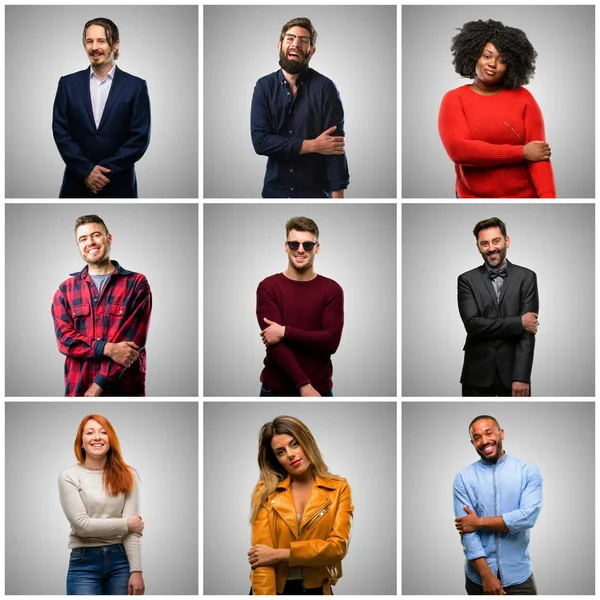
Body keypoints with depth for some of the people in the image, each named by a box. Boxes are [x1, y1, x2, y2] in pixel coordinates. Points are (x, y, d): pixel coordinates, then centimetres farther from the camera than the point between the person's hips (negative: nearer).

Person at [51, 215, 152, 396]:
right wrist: (107, 349, -18)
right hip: (78, 389, 2)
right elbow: (64, 338, -1)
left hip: (125, 389, -2)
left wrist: (98, 385, -15)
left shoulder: (137, 284, 2)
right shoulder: (66, 289, 10)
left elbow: (133, 339, -8)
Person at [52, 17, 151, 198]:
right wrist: (86, 170, -10)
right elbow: (60, 132, 2)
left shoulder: (135, 86, 2)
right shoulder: (68, 84, 7)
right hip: (76, 185, 1)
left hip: (118, 186, -1)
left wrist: (107, 170, -11)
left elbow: (140, 137, -3)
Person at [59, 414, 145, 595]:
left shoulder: (126, 475, 3)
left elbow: (133, 528, -2)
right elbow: (82, 525, -10)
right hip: (84, 563, -2)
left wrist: (136, 570, -9)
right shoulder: (69, 476, -3)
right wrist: (126, 524, -5)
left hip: (120, 559, 2)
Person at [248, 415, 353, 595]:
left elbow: (338, 546, -9)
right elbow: (262, 555, -7)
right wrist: (264, 594, -21)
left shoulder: (338, 489, 1)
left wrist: (279, 554, -14)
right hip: (274, 589, 0)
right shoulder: (265, 491, 1)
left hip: (315, 590, 0)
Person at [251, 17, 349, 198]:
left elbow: (335, 147, -11)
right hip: (275, 189, 2)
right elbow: (260, 142, -10)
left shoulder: (325, 88, -9)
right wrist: (313, 145, -17)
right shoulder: (264, 86, -1)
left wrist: (337, 196, -19)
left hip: (316, 192, -2)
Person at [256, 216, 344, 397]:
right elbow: (275, 343, -12)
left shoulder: (331, 290, 1)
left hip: (319, 390, 1)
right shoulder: (268, 287, -3)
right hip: (275, 390, -1)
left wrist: (286, 332, -17)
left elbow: (331, 341, -9)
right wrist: (304, 385, -21)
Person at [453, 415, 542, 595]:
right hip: (478, 576, 0)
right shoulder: (463, 478, -2)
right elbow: (467, 531, -9)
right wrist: (486, 575, -17)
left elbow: (528, 516, -16)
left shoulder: (529, 471, -2)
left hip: (518, 574, 0)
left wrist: (479, 522, -15)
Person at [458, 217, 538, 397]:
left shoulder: (526, 278, 2)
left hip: (513, 374, 0)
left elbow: (527, 331, -6)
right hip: (478, 376, 0)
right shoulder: (467, 280, 3)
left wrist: (521, 377, -15)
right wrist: (518, 322, -14)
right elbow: (473, 324, -10)